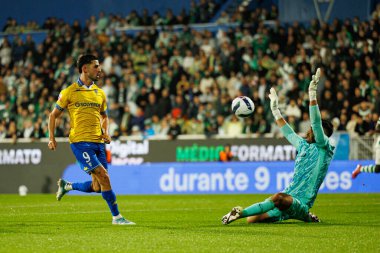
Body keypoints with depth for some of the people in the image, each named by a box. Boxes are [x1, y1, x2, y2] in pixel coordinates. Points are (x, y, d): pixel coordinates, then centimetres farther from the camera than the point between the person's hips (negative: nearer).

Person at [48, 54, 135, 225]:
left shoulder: (100, 93, 14)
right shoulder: (69, 92, -1)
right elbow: (54, 115, 7)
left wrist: (105, 132, 9)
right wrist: (51, 138, -3)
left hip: (98, 142, 6)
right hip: (80, 142, -6)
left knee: (97, 187, 4)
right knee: (104, 177, -16)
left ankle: (67, 186, 29)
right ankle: (116, 217, -7)